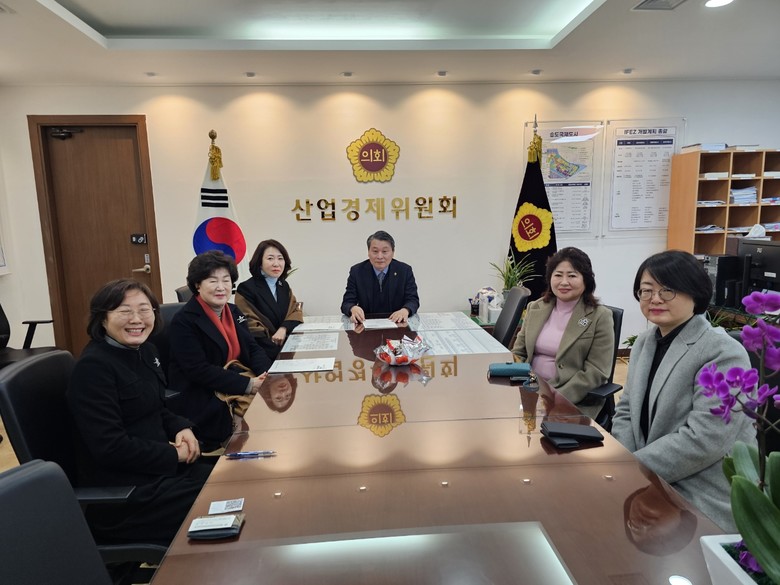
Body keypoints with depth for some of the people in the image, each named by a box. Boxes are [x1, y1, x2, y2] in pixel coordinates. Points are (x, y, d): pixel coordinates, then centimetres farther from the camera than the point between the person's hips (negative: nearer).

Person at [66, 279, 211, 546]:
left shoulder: (145, 351, 6)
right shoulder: (93, 367, -19)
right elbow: (110, 448, -24)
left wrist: (181, 428, -3)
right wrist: (174, 455, -15)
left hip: (156, 467, 8)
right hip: (119, 496, -8)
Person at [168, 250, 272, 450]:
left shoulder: (234, 312, 9)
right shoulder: (184, 321, -13)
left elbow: (252, 349, 7)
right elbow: (199, 371, -21)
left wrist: (268, 375, -15)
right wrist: (248, 385, -25)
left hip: (238, 389, 7)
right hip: (201, 401, -7)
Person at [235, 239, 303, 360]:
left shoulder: (284, 286, 14)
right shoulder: (246, 289, -8)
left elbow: (296, 312, 9)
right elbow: (250, 328, -11)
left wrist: (284, 328, -12)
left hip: (287, 345, 6)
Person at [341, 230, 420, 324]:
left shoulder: (405, 270, 0)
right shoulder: (357, 271, -1)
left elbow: (413, 300, -3)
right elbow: (346, 303, -4)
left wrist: (405, 310, -27)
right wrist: (353, 309, -29)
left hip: (396, 323, 2)